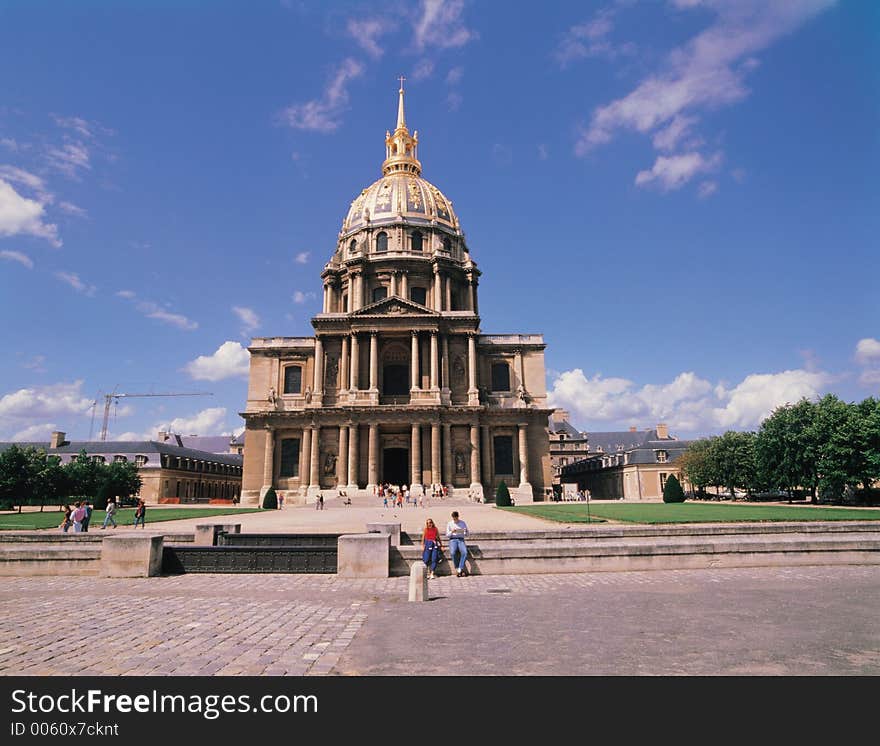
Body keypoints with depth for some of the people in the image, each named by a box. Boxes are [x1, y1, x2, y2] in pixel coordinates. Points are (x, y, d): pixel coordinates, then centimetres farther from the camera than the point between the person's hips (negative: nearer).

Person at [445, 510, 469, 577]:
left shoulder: (463, 523, 11)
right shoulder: (449, 524, 9)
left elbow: (466, 534, 12)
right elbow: (447, 535, 6)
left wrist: (465, 531, -12)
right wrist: (451, 532, -14)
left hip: (461, 539, 1)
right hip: (452, 540, -1)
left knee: (465, 552, -30)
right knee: (452, 553, -31)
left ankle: (460, 569, -25)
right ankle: (457, 568, -15)